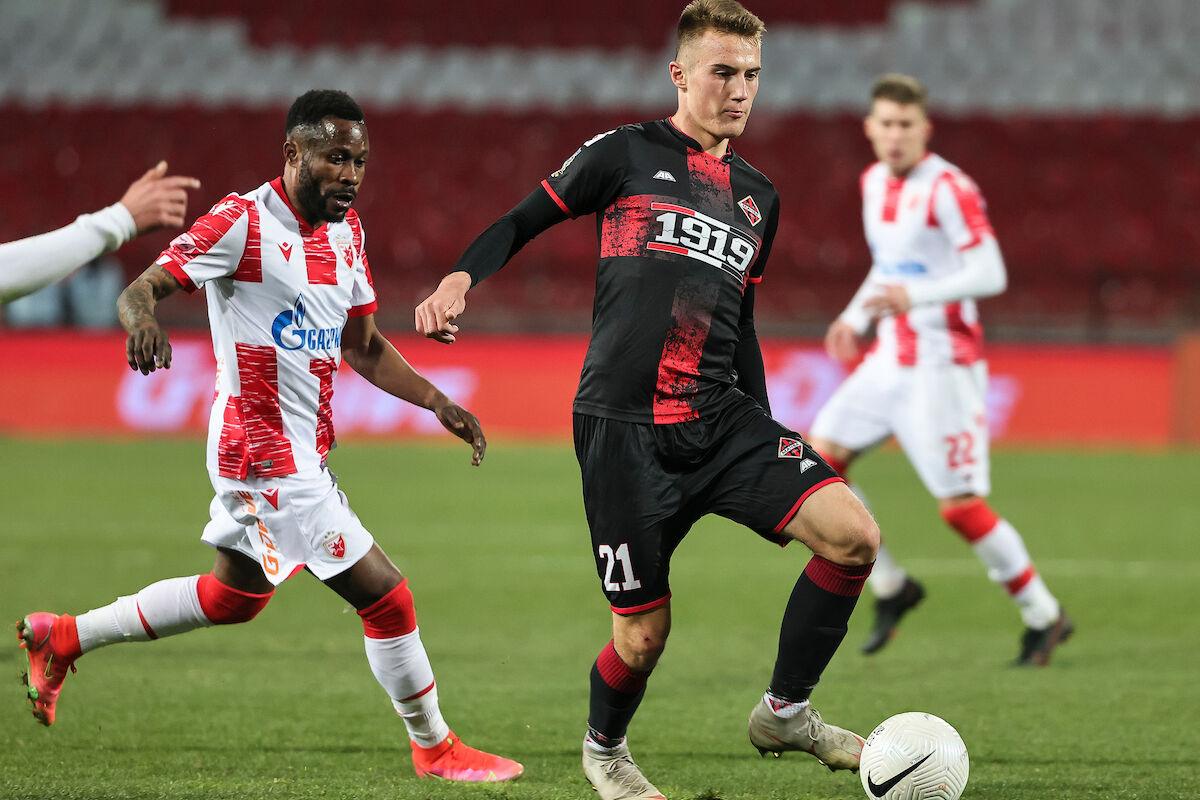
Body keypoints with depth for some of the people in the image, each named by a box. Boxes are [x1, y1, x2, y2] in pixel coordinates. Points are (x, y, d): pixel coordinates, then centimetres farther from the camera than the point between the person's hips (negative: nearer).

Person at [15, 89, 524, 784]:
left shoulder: (346, 229, 10)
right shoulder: (243, 223, -16)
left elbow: (363, 346, 18)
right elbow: (140, 289, -19)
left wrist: (438, 402, 7)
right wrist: (142, 316, -42)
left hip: (303, 451, 10)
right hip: (268, 458, -10)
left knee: (234, 596, 24)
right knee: (386, 596, -7)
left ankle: (63, 637, 36)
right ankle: (435, 747, 9)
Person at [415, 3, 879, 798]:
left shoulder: (759, 196, 17)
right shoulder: (626, 153, 2)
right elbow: (527, 220, 6)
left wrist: (770, 448, 22)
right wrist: (462, 277, -13)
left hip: (721, 419, 5)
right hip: (622, 427, -5)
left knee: (853, 533, -16)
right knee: (645, 632, -2)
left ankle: (785, 711, 2)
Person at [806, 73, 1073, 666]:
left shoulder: (947, 189, -15)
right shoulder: (875, 182, 11)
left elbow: (990, 274, -22)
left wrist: (914, 296, -33)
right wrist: (856, 318, 11)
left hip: (942, 367, -8)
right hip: (889, 361, 8)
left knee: (961, 507, -10)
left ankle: (1044, 617, 7)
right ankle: (891, 588, 11)